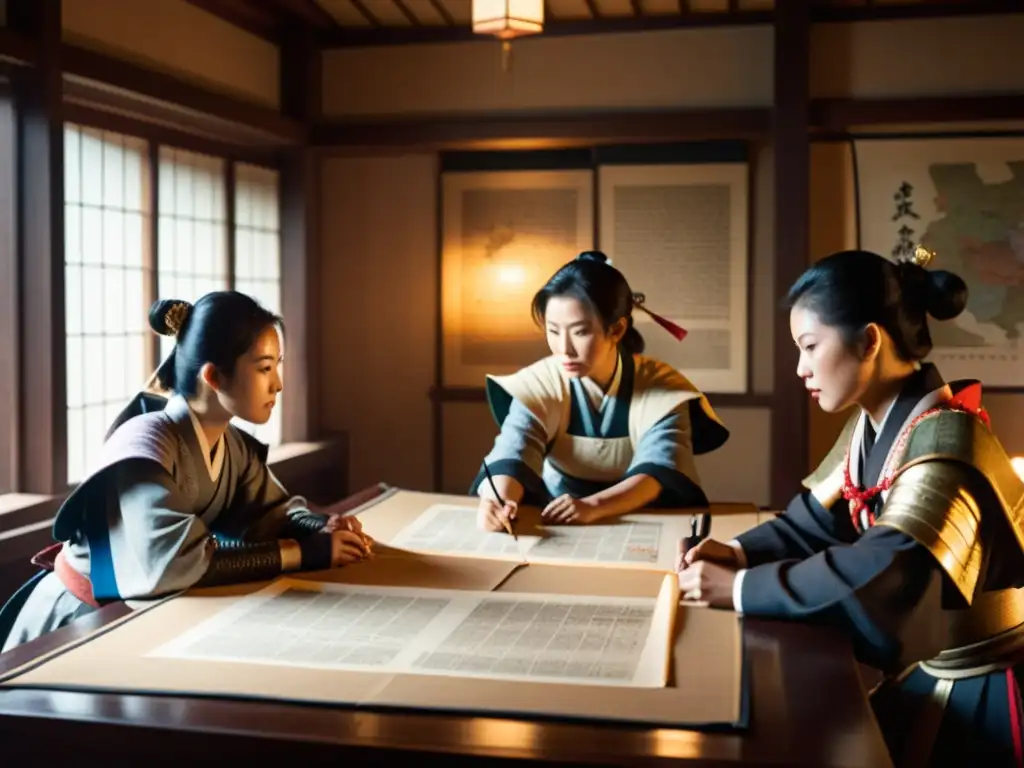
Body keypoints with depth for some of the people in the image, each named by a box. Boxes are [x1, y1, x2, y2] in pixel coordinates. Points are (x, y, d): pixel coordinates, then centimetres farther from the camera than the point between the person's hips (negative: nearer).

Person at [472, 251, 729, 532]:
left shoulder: (661, 387, -9)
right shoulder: (538, 384, -8)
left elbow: (659, 471, -20)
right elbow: (511, 456, -20)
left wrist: (593, 506, -37)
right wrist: (498, 499, -43)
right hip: (552, 526, 0)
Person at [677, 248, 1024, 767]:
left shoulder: (944, 438, -26)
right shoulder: (871, 425, 2)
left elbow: (884, 574, -39)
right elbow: (816, 521, 7)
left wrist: (741, 588, -33)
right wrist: (739, 553, -11)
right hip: (927, 668, 7)